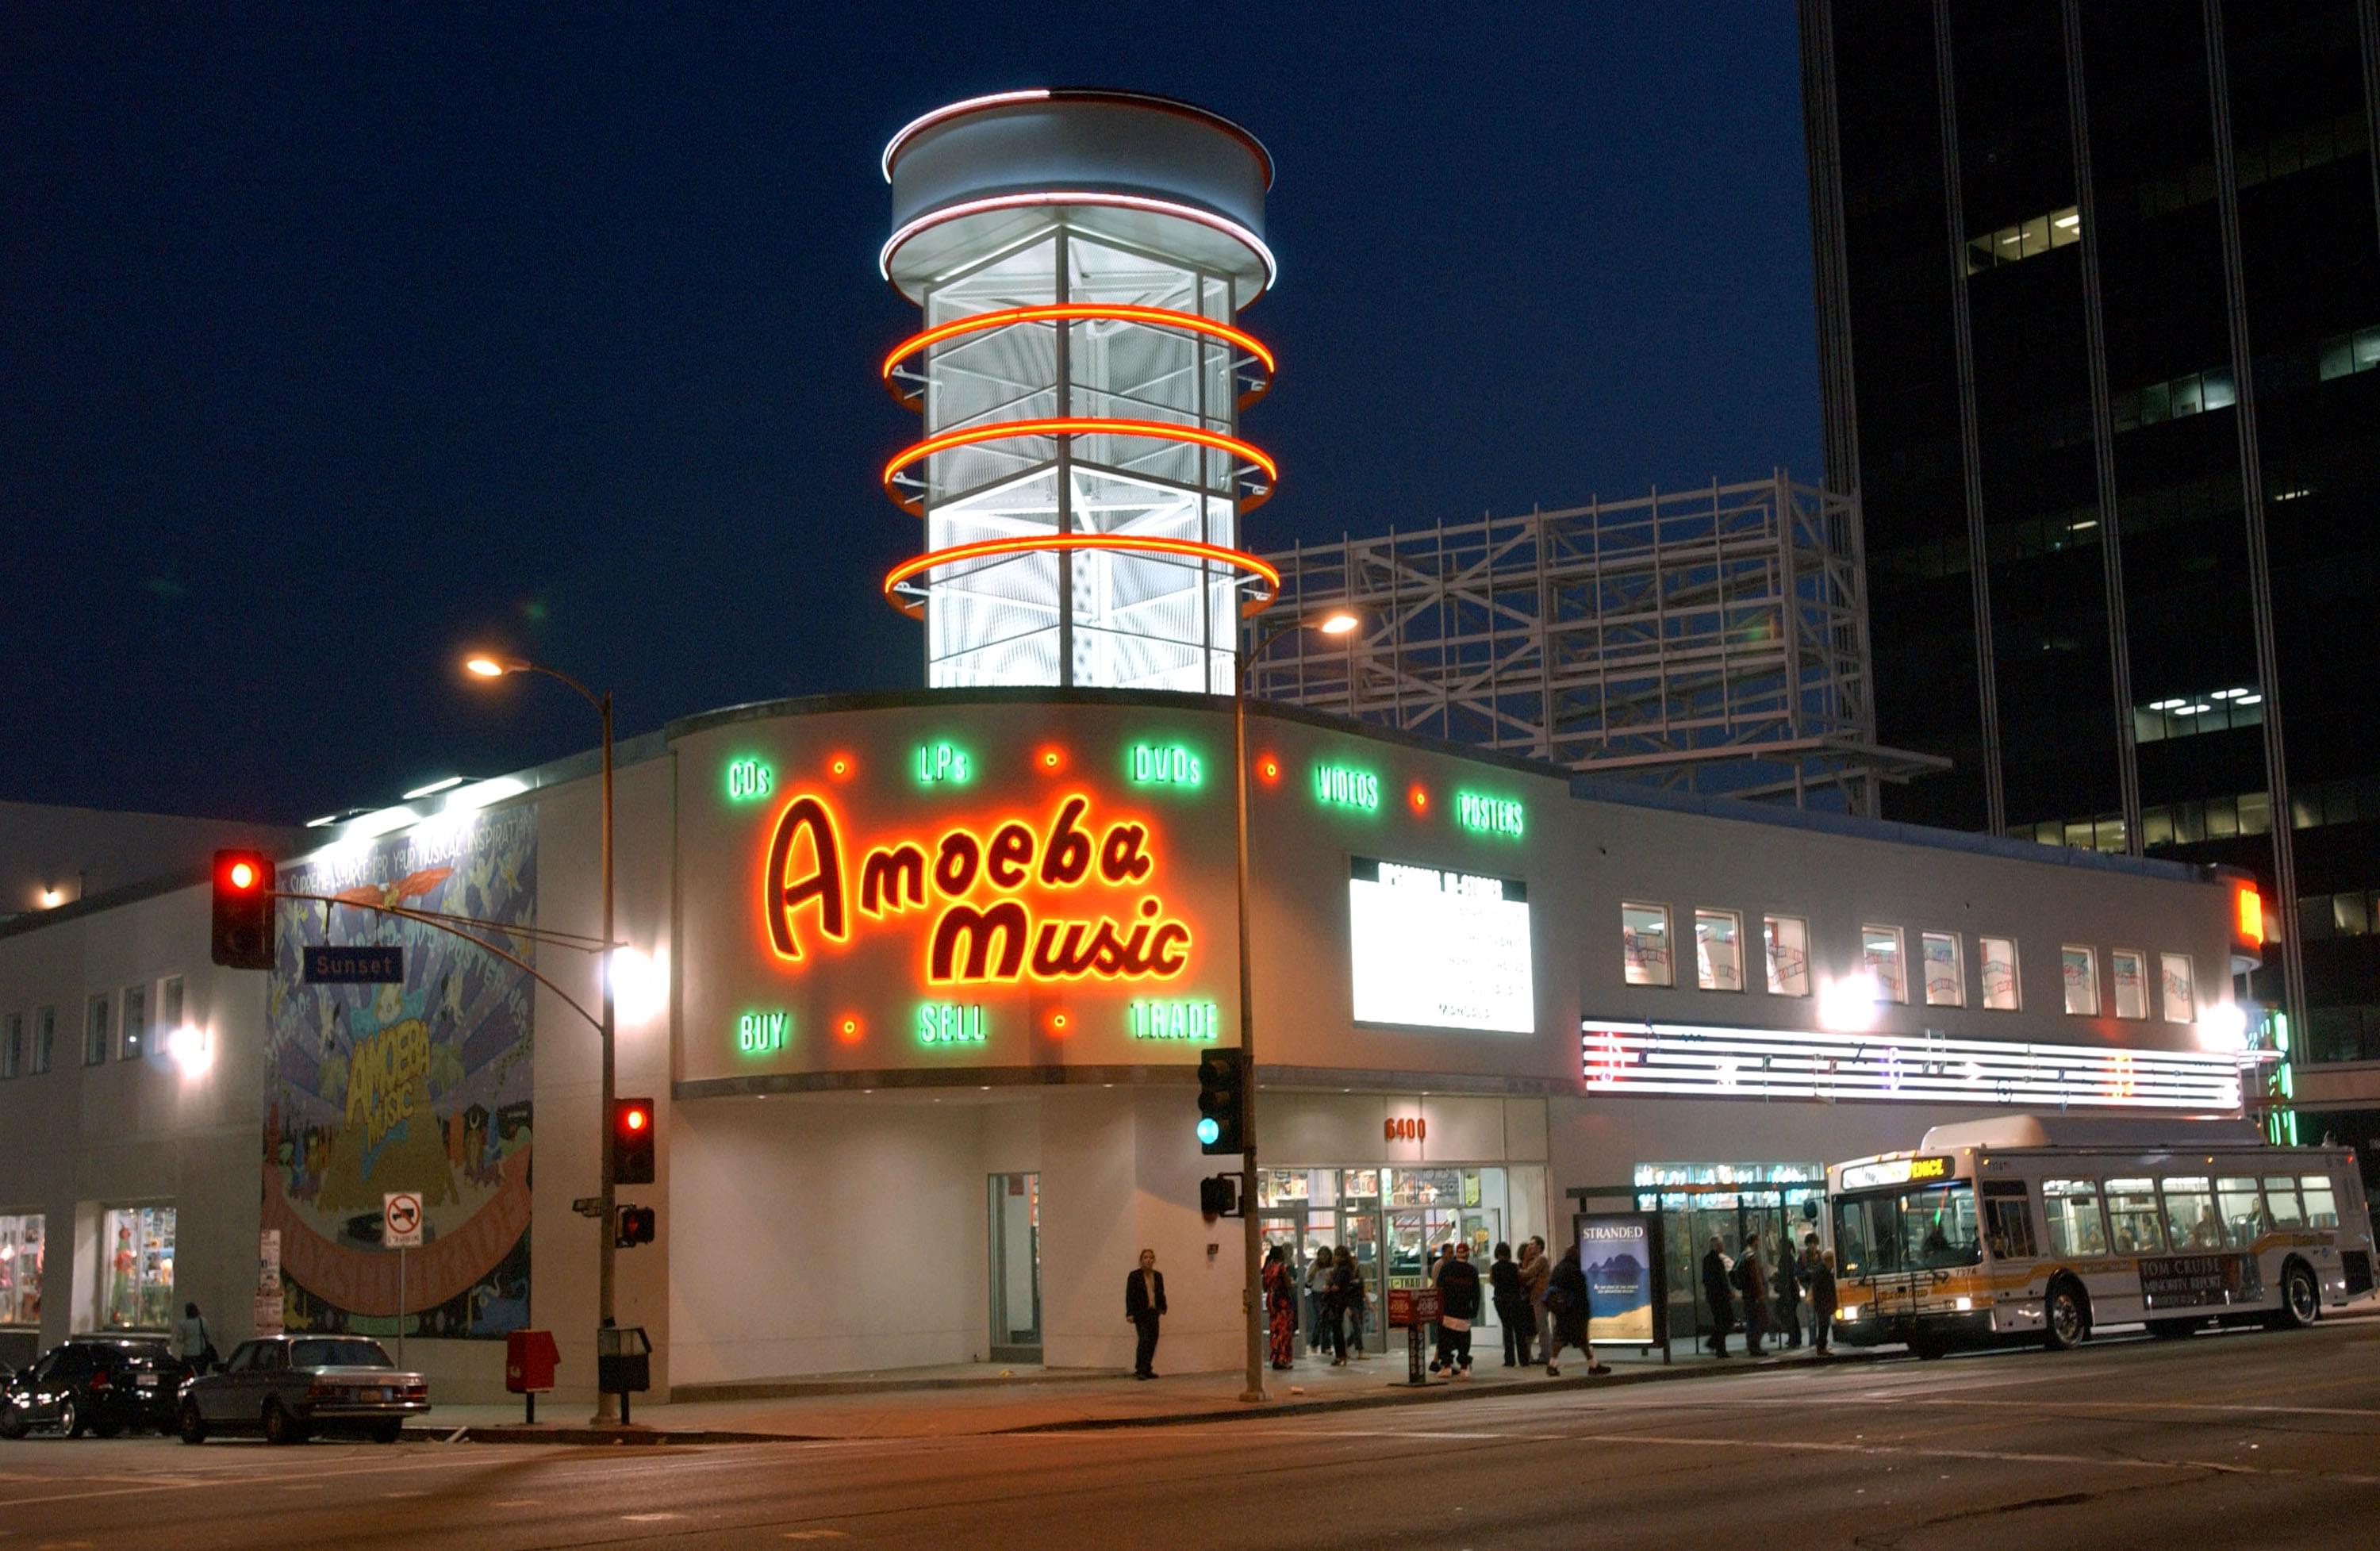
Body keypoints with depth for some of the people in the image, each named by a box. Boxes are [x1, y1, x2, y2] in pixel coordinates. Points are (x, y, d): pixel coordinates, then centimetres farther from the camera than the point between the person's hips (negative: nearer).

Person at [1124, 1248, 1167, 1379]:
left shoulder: (1158, 1276, 12)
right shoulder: (1135, 1276, -2)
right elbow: (1130, 1295, -5)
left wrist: (1162, 1308, 8)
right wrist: (1130, 1313, -11)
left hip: (1154, 1312, 5)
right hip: (1141, 1313, -5)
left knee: (1152, 1341, 4)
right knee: (1144, 1340, -14)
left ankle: (1147, 1370, 13)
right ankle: (1140, 1370, -12)